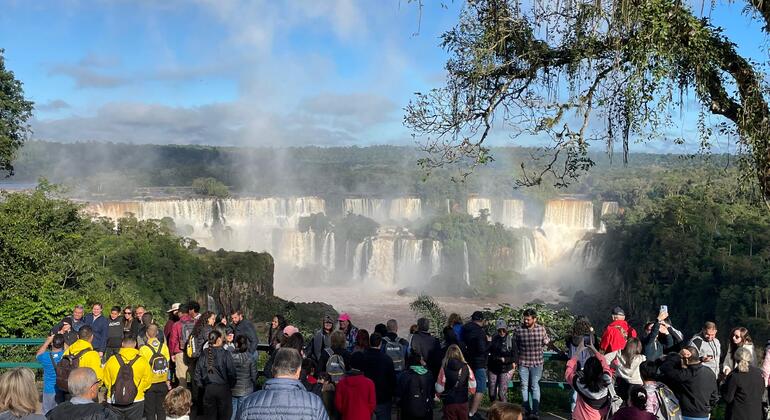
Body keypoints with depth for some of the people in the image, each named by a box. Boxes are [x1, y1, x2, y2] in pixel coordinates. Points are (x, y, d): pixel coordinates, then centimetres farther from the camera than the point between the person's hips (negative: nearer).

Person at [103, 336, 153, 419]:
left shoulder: (111, 360, -7)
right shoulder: (142, 361, -9)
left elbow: (106, 379, 4)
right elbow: (147, 380, -3)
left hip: (114, 402, 1)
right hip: (136, 401, -1)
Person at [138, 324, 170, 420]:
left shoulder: (143, 349, -17)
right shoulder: (164, 347, -7)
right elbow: (167, 365, 2)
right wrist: (167, 380, 14)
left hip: (149, 384, -3)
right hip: (162, 383, 3)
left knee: (150, 410, 10)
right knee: (161, 409, 15)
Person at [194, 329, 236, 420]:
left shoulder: (204, 354, -4)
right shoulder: (225, 354, -14)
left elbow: (197, 372, 1)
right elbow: (231, 372, -13)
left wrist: (201, 386, 14)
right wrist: (231, 385, 5)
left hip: (208, 389, 3)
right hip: (223, 389, -3)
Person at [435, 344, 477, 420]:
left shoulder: (444, 368, -13)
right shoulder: (466, 367, -7)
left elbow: (439, 387, -8)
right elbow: (472, 384, 0)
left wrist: (440, 395, 13)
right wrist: (469, 392, 21)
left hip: (449, 402, -2)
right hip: (463, 401, 2)